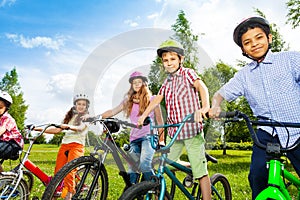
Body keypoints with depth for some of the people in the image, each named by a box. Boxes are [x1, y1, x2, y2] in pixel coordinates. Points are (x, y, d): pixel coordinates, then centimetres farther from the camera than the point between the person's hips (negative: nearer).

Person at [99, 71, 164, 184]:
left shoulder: (151, 99, 7)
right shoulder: (128, 101, 15)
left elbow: (159, 121, 8)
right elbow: (113, 111, 8)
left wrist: (161, 140, 4)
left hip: (148, 136, -4)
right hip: (134, 139, 4)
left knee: (144, 164, -25)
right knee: (131, 170, 1)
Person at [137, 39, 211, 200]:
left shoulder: (187, 73, -3)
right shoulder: (167, 81, 15)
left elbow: (202, 87, -19)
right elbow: (157, 98, 14)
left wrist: (204, 107, -39)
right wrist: (143, 115, 2)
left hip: (192, 128, -6)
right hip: (174, 130, 6)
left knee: (200, 170, -3)